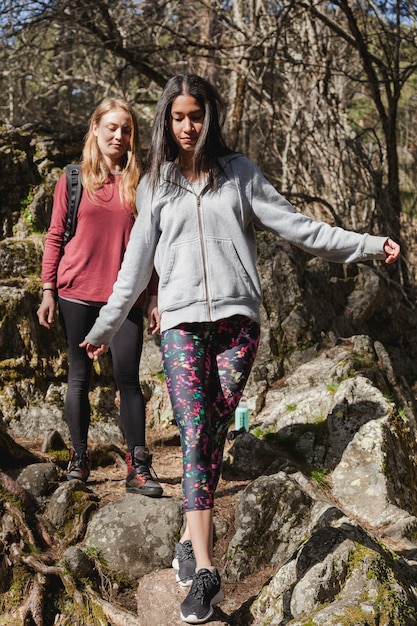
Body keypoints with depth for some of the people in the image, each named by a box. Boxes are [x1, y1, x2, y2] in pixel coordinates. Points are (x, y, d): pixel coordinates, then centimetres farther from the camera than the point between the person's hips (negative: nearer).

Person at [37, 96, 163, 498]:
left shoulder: (140, 184, 8)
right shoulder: (72, 180, 7)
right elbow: (54, 238, 8)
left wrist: (155, 298, 5)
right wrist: (48, 291, 2)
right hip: (77, 292, 0)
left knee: (128, 377, -4)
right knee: (79, 376, 7)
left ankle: (138, 467, 1)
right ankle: (79, 459, 17)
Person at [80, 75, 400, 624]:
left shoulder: (239, 172, 10)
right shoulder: (155, 184, 13)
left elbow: (295, 226, 7)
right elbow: (136, 265, 18)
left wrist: (368, 244, 1)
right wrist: (105, 327, 20)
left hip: (237, 319, 0)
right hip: (181, 322, 0)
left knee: (214, 434, 1)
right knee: (195, 435, -11)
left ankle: (189, 543, 15)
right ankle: (205, 571, -13)